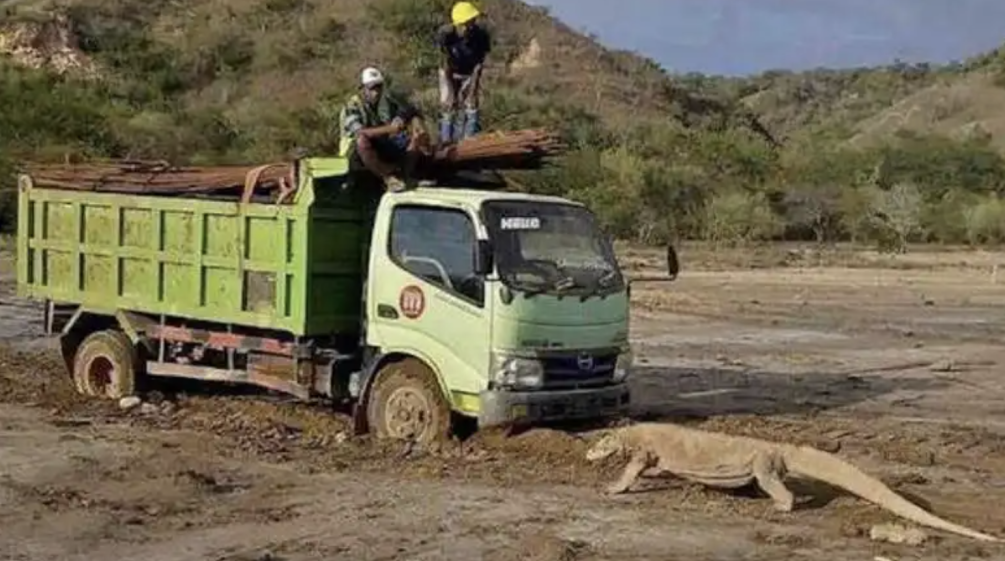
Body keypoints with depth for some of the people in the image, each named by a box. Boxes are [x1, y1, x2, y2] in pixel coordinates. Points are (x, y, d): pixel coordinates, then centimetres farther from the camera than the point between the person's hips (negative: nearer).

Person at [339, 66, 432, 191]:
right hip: (359, 152, -5)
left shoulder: (388, 99, 1)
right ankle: (388, 177, -29)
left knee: (418, 136, -11)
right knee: (362, 140, -40)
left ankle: (406, 175, -15)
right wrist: (389, 128, -44)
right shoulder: (352, 107, -16)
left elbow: (413, 113, 0)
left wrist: (419, 126, -24)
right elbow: (359, 133, -34)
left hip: (387, 148, 5)